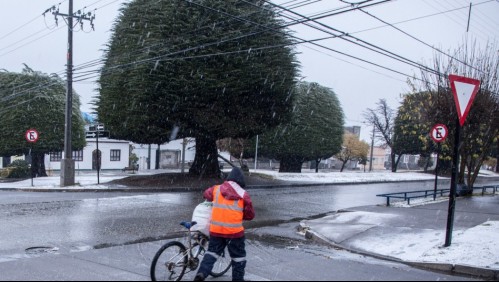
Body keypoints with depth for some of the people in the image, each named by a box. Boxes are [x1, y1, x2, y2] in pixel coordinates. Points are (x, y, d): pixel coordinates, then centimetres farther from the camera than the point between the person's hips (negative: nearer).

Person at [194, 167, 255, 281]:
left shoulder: (216, 189, 3)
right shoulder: (244, 194, -3)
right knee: (239, 257, 13)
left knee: (212, 252, 18)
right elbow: (250, 215, 2)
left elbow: (206, 194, 24)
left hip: (216, 229, 3)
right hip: (234, 231, -3)